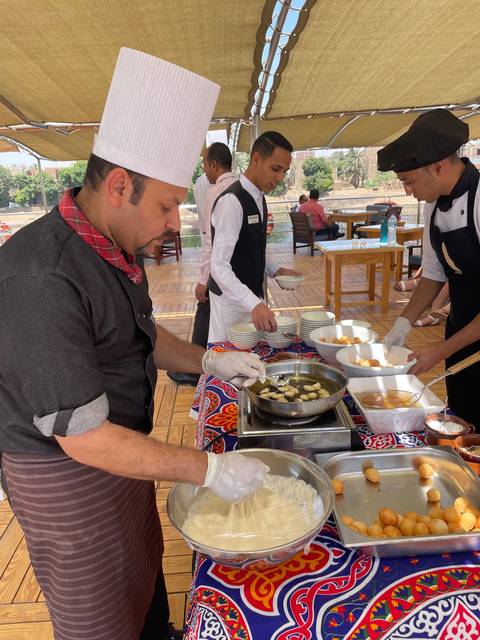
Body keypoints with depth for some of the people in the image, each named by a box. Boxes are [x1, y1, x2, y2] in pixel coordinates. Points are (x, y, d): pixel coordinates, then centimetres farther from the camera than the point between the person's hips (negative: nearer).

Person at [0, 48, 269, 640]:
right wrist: (208, 470, -23)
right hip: (65, 471, -8)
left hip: (120, 447, 8)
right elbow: (82, 436, -29)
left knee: (143, 566, 29)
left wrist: (208, 361, -1)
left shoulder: (116, 248, -2)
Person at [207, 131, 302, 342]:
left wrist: (274, 271, 4)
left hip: (251, 295, 9)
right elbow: (219, 266, -28)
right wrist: (254, 304, -38)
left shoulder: (259, 197, 7)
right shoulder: (232, 201, -21)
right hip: (232, 299, -9)